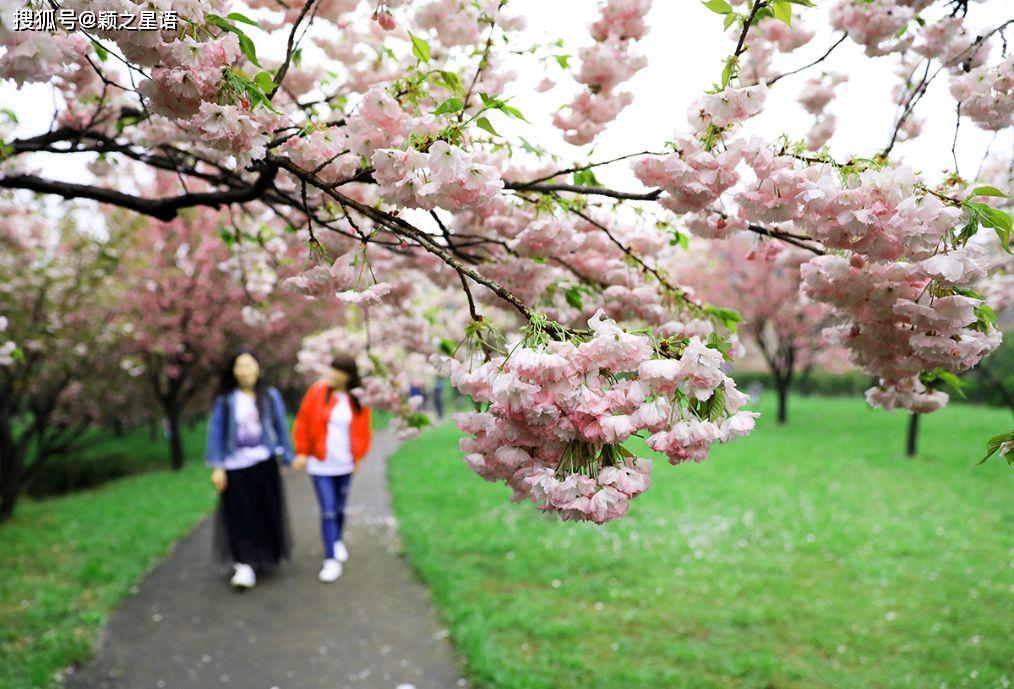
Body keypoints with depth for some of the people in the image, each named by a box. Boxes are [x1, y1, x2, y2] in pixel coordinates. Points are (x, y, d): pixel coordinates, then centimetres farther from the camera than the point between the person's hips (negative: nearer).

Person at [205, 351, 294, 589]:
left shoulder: (270, 397, 4)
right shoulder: (225, 401, -1)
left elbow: (281, 429, 9)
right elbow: (216, 433, -1)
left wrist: (288, 458, 8)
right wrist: (217, 467, -6)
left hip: (264, 465, 2)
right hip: (235, 467, -2)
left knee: (266, 514, 8)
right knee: (239, 516, -7)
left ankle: (265, 556, 28)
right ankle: (244, 565, -5)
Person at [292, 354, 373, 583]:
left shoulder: (358, 400, -2)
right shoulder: (317, 392, -8)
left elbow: (363, 431, 9)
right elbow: (303, 422, -2)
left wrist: (357, 457, 5)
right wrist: (302, 452, -3)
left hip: (345, 464, 2)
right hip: (320, 464, -2)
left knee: (340, 509, 16)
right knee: (328, 511, -6)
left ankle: (336, 541, 42)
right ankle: (331, 560, -1)